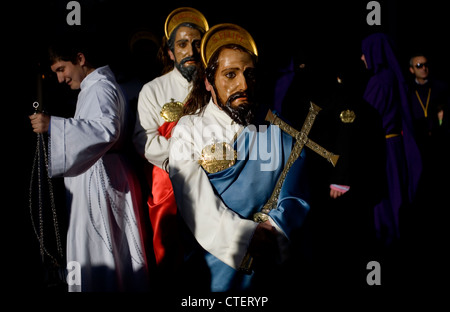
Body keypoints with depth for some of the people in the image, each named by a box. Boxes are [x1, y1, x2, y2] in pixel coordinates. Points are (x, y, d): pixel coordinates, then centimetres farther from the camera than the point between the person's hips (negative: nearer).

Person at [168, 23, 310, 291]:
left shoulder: (277, 131, 4)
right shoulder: (189, 130, -4)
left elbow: (295, 195, -2)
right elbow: (197, 205, -14)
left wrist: (274, 228, -19)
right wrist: (248, 237, -22)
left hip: (270, 265, 2)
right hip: (212, 266, -2)